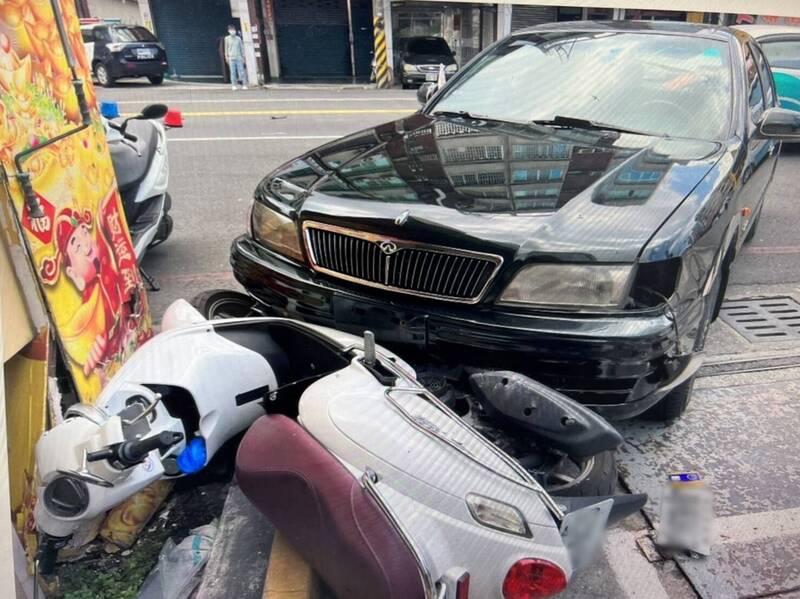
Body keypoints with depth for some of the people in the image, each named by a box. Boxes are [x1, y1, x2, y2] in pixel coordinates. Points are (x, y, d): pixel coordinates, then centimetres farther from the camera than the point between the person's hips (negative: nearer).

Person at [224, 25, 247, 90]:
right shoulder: (227, 38, 8)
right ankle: (233, 85, -1)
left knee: (241, 71, -4)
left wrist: (243, 57, 9)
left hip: (239, 57, 1)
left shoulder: (238, 38, 11)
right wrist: (226, 57, 3)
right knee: (233, 72, -3)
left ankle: (244, 85, -2)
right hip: (231, 58, -1)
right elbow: (226, 48, 9)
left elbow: (242, 48, 13)